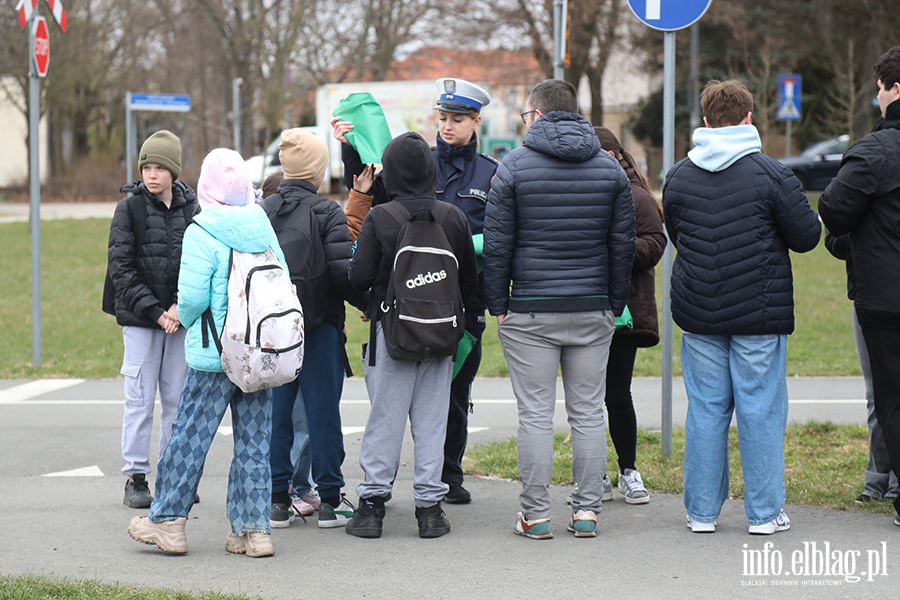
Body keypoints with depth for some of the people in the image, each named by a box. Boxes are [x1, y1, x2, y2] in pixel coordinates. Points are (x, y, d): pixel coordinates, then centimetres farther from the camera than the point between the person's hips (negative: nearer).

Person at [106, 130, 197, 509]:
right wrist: (154, 310, -13)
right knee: (140, 399, -2)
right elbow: (121, 268, -6)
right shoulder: (129, 208, -2)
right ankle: (135, 477, 5)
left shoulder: (192, 209, 5)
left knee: (178, 398, 6)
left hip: (181, 319, 2)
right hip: (140, 320, -2)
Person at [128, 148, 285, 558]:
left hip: (214, 355, -5)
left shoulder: (202, 233, -11)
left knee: (189, 435, 5)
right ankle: (254, 529, 9)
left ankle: (168, 521, 13)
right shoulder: (264, 229, 4)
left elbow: (192, 295, -15)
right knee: (254, 443, 8)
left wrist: (186, 319, 6)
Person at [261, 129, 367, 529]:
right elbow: (342, 271, -15)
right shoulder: (326, 213, -9)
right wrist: (371, 304, -1)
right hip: (319, 324, -4)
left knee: (275, 410, 8)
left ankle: (278, 499, 10)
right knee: (322, 411, 3)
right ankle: (329, 501, 6)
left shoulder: (261, 212, 4)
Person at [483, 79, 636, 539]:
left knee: (535, 414, 0)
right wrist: (615, 303, 15)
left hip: (530, 311, -3)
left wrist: (497, 304, 2)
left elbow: (497, 243, -5)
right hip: (593, 311, 3)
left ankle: (535, 514, 2)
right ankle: (587, 511, 9)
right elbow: (623, 243, 8)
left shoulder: (515, 166, -4)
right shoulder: (610, 168, 7)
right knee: (588, 411, 8)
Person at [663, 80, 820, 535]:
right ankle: (764, 513, 6)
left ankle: (702, 511, 12)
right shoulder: (770, 174, -9)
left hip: (697, 311, 4)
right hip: (760, 312, -3)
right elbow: (806, 237, -6)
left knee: (705, 408, 9)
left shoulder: (678, 176, 4)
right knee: (761, 408, 3)